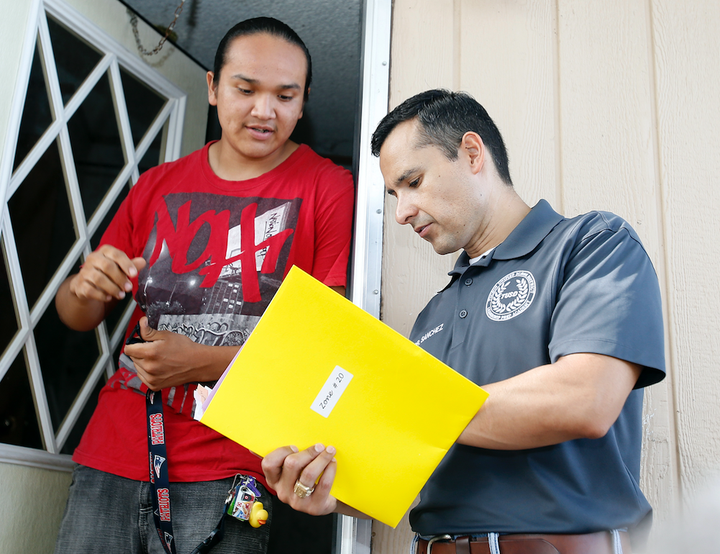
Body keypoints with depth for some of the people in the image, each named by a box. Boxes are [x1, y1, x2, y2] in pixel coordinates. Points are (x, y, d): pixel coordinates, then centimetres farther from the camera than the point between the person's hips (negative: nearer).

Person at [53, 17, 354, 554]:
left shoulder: (327, 188, -2)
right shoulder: (158, 186, 11)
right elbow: (78, 317, 17)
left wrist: (204, 363, -14)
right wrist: (86, 287, -7)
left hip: (226, 473, -3)